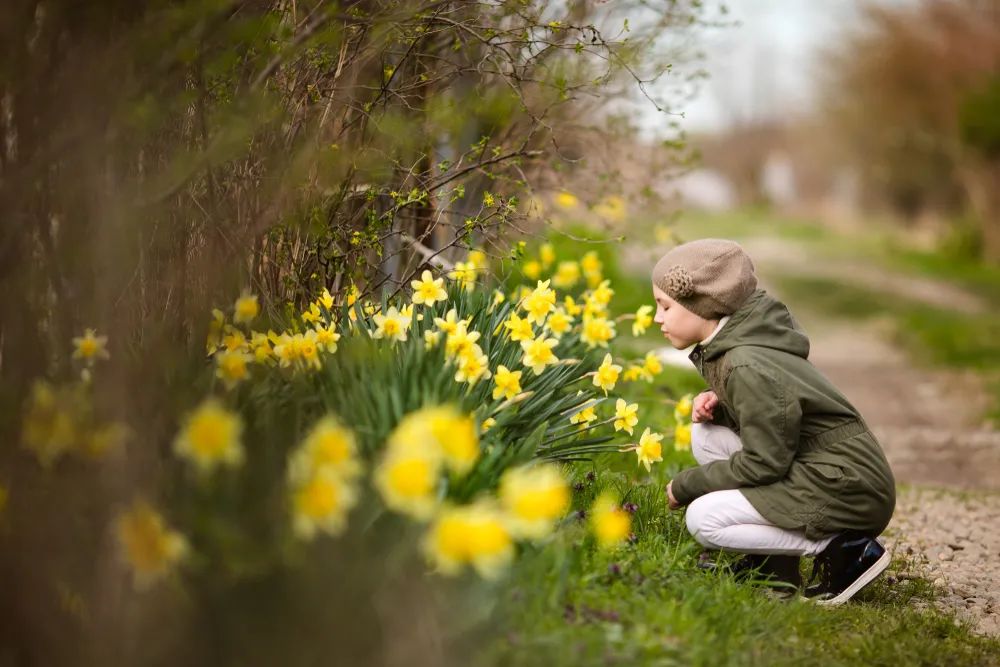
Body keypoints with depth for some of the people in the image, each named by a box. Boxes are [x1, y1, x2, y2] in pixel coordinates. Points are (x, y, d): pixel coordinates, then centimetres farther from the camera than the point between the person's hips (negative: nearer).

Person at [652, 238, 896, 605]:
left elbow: (764, 463, -20)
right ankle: (771, 563, 7)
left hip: (851, 489, -10)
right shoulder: (730, 344, 8)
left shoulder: (747, 367, -21)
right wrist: (716, 402, 0)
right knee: (707, 434, 6)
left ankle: (844, 550, -9)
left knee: (703, 519, -15)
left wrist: (686, 485, -8)